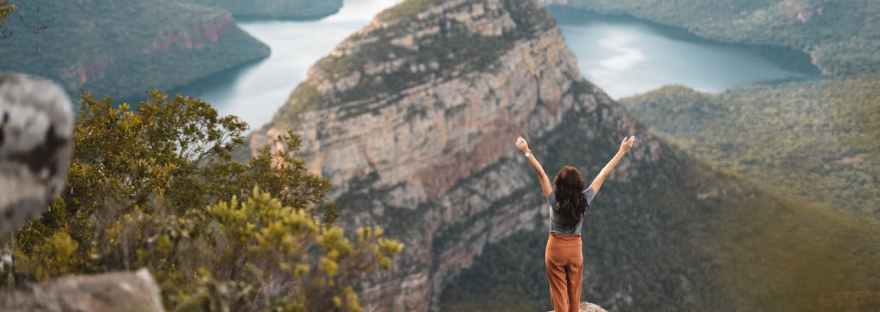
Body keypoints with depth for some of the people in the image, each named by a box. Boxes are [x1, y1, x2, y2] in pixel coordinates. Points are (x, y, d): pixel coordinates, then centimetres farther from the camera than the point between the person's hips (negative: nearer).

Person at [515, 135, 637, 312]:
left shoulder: (555, 201, -22)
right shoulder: (584, 200, -16)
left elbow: (540, 173, -22)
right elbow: (604, 174, -12)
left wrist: (526, 152, -21)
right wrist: (622, 151, -7)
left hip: (556, 248, -2)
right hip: (575, 249, 2)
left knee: (559, 296, 5)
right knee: (574, 296, 14)